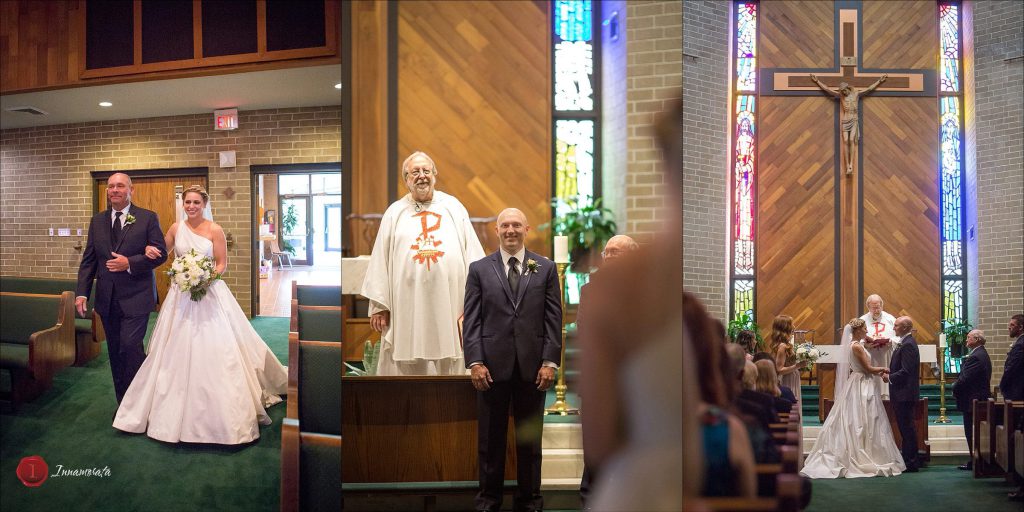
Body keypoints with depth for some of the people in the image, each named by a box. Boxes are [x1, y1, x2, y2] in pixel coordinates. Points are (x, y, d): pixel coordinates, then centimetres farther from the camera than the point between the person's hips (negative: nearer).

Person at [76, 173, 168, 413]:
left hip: (136, 297, -5)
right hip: (107, 299, 5)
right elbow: (88, 259, 10)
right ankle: (123, 403, 21)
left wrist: (130, 263, -18)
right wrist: (82, 292, 1)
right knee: (115, 353, 10)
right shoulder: (98, 221, 11)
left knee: (130, 346, -15)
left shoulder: (148, 218, -1)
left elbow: (160, 254, -5)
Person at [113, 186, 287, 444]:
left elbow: (222, 263, -2)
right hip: (181, 295, 4)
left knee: (213, 350, -5)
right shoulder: (176, 228, 7)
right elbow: (162, 251, 20)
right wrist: (150, 250, -1)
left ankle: (219, 411, 5)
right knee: (178, 350, 5)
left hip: (209, 293, -3)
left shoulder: (214, 230, -4)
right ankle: (180, 412, 16)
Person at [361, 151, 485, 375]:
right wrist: (378, 305, 0)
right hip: (407, 306, 0)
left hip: (448, 303, 0)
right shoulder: (394, 212, 9)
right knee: (407, 367, 3)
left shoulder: (454, 207, 9)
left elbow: (472, 253, 4)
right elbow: (380, 259, 7)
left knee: (448, 366, 4)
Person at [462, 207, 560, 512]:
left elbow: (553, 318, 3)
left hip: (533, 366, 0)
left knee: (530, 438, 9)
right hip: (492, 365, 0)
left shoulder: (545, 268, 6)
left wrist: (550, 361, -5)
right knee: (490, 439, 8)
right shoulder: (479, 269, 6)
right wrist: (475, 362, -8)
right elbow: (471, 320, 1)